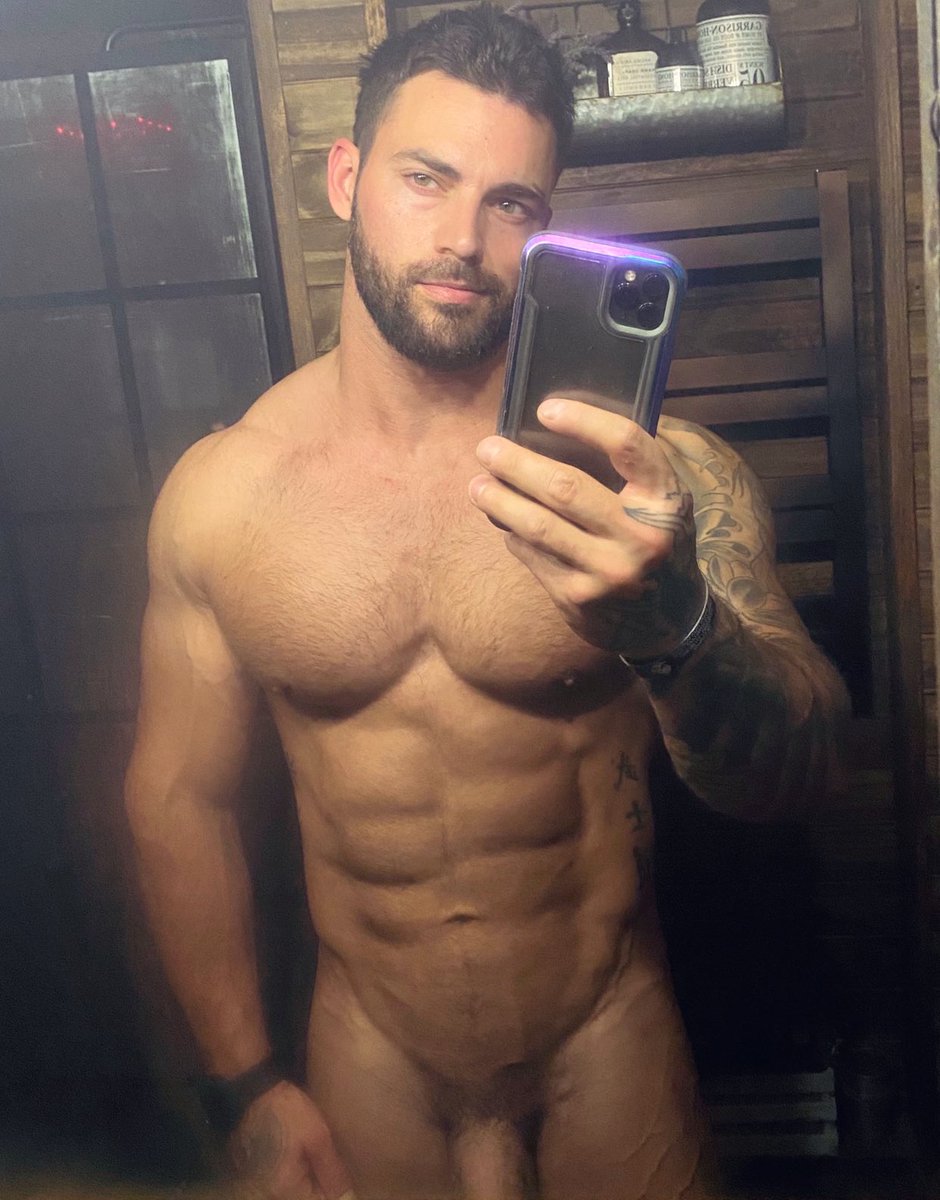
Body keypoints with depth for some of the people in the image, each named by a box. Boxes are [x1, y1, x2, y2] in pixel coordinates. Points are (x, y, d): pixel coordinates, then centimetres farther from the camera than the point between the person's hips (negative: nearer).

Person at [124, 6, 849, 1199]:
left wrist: (668, 624, -43)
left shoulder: (649, 475, -16)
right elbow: (180, 799, -2)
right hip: (371, 1066, 1)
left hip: (611, 1051, 0)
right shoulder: (218, 493, -10)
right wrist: (249, 1090, 2)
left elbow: (795, 773, -22)